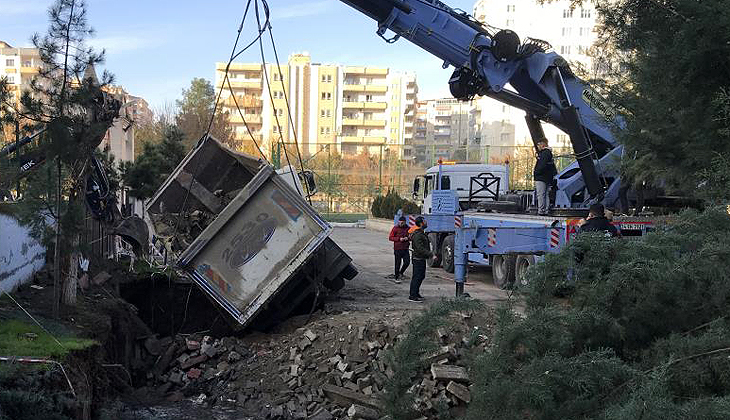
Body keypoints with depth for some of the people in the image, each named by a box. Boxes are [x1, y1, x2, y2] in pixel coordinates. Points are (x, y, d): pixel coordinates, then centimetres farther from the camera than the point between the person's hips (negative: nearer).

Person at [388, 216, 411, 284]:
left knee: (407, 262, -2)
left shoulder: (407, 228, 6)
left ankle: (401, 273, 25)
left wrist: (408, 238, -7)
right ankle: (396, 277, 12)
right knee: (398, 263, 0)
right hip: (397, 248, -3)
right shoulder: (395, 228, -5)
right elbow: (390, 237, -5)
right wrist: (399, 239, -16)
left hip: (405, 248, 4)